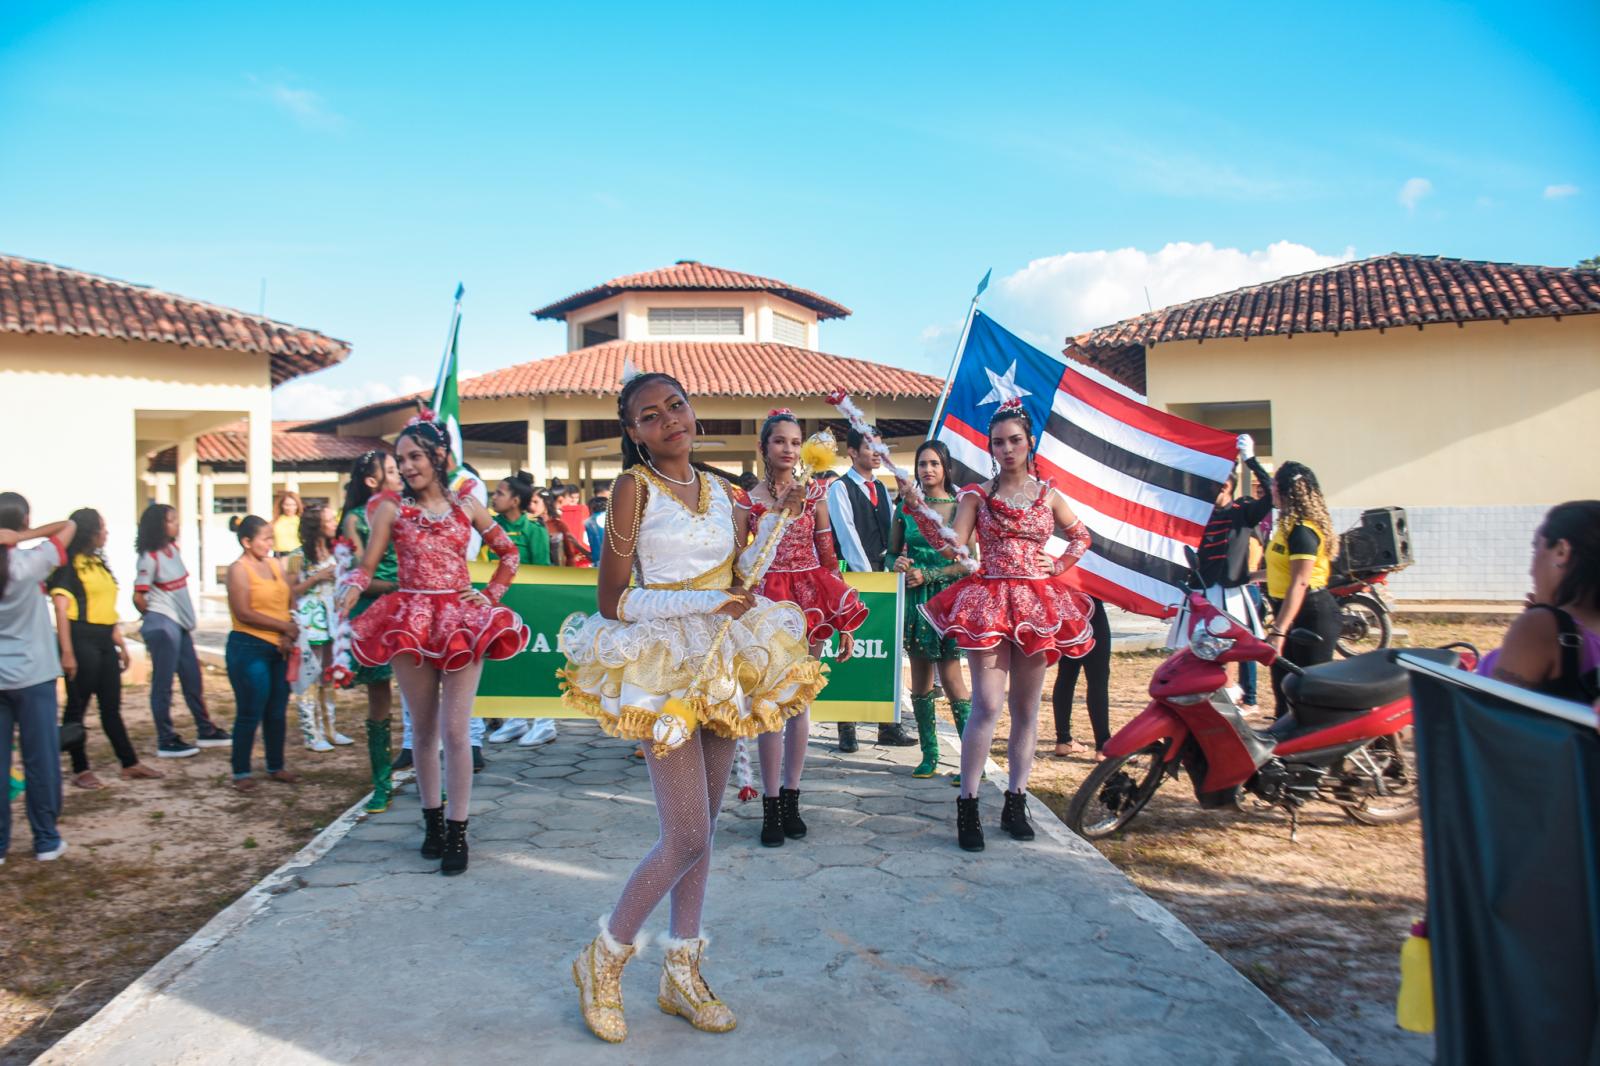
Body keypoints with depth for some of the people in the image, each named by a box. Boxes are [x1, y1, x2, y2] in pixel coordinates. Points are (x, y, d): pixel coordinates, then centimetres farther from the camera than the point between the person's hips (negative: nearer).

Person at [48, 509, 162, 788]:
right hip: (82, 640, -8)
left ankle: (130, 764, 17)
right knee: (77, 705, 2)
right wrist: (67, 652, -19)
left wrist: (120, 644, 20)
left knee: (112, 705, 12)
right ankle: (80, 770, 10)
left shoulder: (98, 562, 17)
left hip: (104, 641, 8)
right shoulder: (69, 565, -8)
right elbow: (61, 610, -13)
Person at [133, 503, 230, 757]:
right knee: (163, 684, 1)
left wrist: (189, 616, 11)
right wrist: (154, 618, 0)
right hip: (162, 625, -8)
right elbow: (138, 597, -15)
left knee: (193, 679, 14)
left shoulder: (173, 549, 9)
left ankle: (205, 731, 25)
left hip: (180, 623, 8)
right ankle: (166, 742, 9)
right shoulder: (150, 557, -15)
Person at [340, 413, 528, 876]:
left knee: (456, 730, -5)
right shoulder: (392, 508, 2)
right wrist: (351, 590, -21)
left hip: (462, 620, 0)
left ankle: (457, 832, 2)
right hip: (410, 623, 0)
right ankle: (432, 820, 23)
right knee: (423, 729, 9)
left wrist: (492, 595, 5)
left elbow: (508, 552, 15)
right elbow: (367, 566, -1)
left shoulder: (467, 505, 6)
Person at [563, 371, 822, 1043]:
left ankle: (682, 974, 26)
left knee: (702, 828, 12)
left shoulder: (722, 492, 9)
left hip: (722, 661, 6)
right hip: (664, 667, -6)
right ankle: (603, 959, 14)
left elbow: (738, 584, 11)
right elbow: (611, 602, -12)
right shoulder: (635, 487, -9)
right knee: (688, 839, -8)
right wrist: (706, 603, -17)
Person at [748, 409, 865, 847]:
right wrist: (783, 504, -14)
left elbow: (827, 555, 9)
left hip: (811, 596, 3)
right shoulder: (749, 497, 1)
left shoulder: (814, 493, 7)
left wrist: (844, 622, 7)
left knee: (801, 700, 8)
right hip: (770, 596, -3)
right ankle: (771, 805, 7)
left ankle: (790, 798, 19)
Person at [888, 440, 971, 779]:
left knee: (951, 678, -7)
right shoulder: (905, 507, 7)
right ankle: (929, 755, 17)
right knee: (920, 680, 7)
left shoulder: (960, 507, -2)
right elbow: (892, 551, 13)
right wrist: (898, 564, -9)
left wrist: (927, 575, -12)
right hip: (914, 599, 4)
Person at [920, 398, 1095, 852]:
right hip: (989, 602, -3)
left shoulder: (1048, 495, 9)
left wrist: (1060, 565, 6)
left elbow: (1081, 536, 22)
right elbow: (953, 546, -9)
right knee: (987, 704, -11)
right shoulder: (978, 495, 2)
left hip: (1037, 604, 3)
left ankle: (1016, 802, 17)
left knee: (1026, 708, 8)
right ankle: (967, 806, -5)